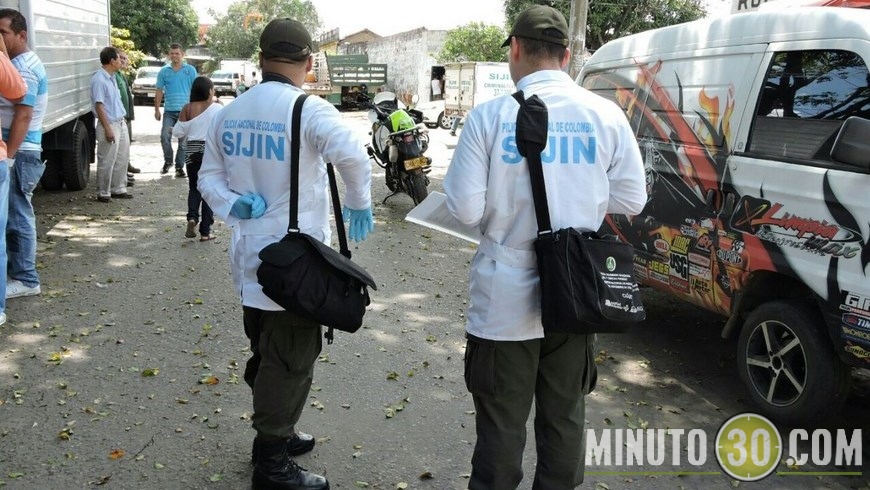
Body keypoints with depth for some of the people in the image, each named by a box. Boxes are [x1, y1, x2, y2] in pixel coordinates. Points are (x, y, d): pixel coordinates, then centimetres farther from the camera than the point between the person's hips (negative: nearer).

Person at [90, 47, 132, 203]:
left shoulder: (111, 77, 12)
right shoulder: (99, 79, -16)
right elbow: (99, 105, -19)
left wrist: (123, 119, 16)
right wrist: (107, 128, -21)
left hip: (120, 123, 9)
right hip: (109, 124, -9)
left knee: (122, 159, 15)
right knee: (107, 162, -1)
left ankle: (118, 189, 25)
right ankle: (103, 193, 8)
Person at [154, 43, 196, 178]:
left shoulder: (190, 70, 4)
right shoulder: (164, 71, 7)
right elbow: (159, 91, 9)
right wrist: (157, 109, 4)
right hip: (169, 111, 1)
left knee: (183, 141, 4)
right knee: (165, 137, -8)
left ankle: (179, 167, 13)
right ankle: (168, 161, 14)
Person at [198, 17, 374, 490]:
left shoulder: (229, 113, 8)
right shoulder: (307, 109, -16)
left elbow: (209, 176, 12)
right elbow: (352, 153, -33)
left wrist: (233, 206, -4)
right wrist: (359, 204, -18)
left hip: (251, 255, 8)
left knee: (267, 352, 21)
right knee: (290, 360, 3)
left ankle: (273, 433, 37)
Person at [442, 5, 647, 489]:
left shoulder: (491, 115, -11)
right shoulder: (607, 115, -2)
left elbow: (465, 208, -11)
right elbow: (631, 200, 3)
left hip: (506, 301, -3)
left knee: (502, 426, 11)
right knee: (564, 420, 19)